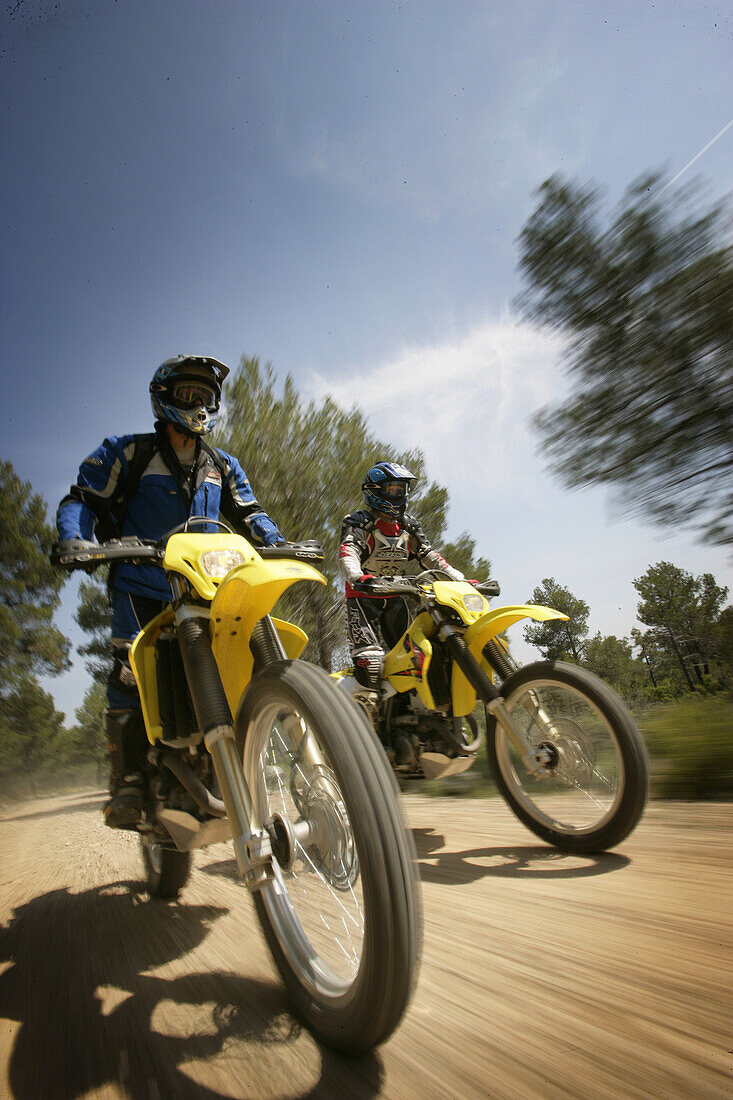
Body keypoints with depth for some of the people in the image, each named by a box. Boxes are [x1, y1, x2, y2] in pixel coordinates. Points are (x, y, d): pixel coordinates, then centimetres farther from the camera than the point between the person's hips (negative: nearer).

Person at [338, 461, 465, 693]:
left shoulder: (408, 526, 13)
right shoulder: (360, 523, -7)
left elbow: (429, 555, 10)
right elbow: (347, 553, -24)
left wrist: (461, 580, -2)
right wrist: (357, 577, -48)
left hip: (394, 598, 6)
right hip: (363, 596, -6)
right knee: (371, 660, -18)